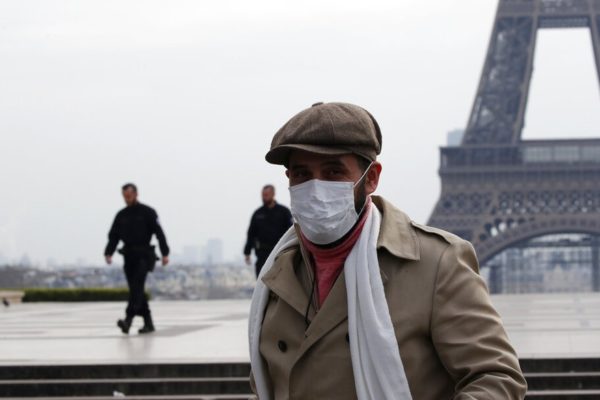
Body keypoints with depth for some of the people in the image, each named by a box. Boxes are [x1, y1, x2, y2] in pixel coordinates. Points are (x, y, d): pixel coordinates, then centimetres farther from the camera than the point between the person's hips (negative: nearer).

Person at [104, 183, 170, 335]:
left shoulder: (147, 212, -1)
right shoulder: (121, 215, 13)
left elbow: (159, 233, -4)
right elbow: (113, 236, 9)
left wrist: (165, 254, -11)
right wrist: (109, 253, -6)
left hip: (143, 255, -5)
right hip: (129, 256, 5)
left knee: (136, 286, -19)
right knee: (136, 290, 4)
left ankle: (128, 320, -30)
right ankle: (148, 323, 11)